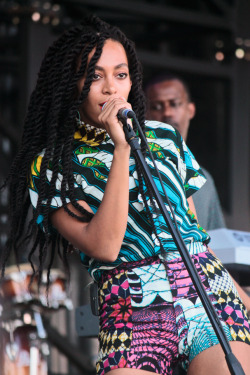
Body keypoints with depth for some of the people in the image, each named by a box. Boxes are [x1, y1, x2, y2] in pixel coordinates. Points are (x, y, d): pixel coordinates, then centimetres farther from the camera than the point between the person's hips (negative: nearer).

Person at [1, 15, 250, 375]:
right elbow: (104, 247, -10)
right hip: (131, 311, -3)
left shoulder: (164, 138, 17)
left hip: (210, 292, 3)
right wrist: (122, 148, -9)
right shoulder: (50, 166, 4)